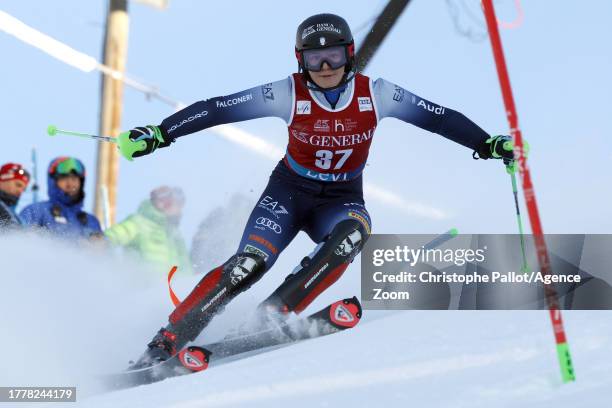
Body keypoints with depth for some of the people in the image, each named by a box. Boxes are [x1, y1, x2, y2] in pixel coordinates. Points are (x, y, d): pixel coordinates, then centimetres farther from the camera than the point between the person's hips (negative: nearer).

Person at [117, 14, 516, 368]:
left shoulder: (375, 94, -12)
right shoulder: (289, 94, -16)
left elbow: (440, 117, -6)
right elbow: (216, 109, -16)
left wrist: (490, 145, -11)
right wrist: (159, 134, -21)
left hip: (342, 200, 2)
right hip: (289, 192, -2)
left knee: (353, 233, -34)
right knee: (250, 263, -24)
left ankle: (274, 312, -28)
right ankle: (164, 343, -18)